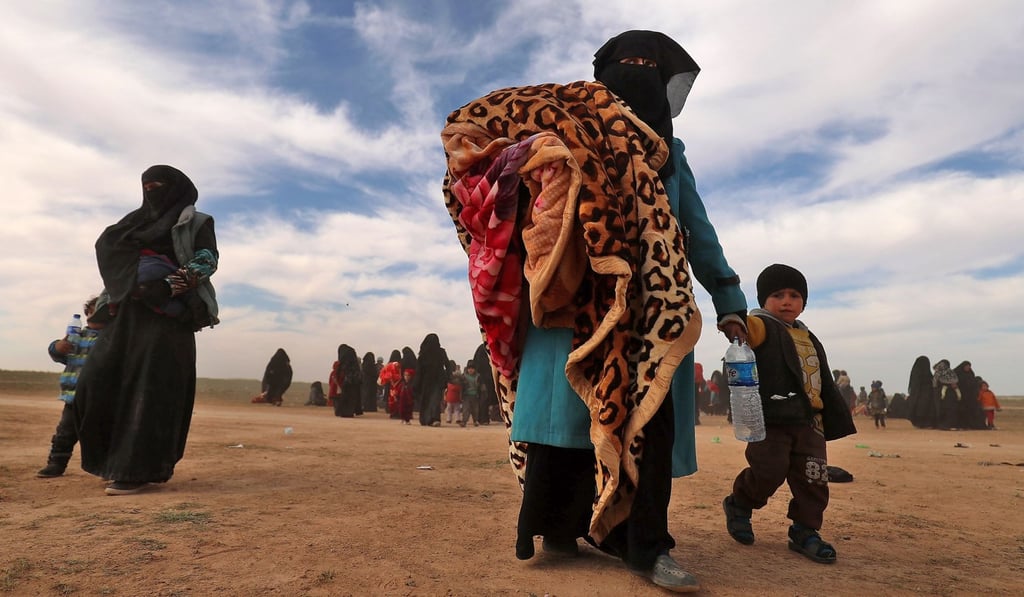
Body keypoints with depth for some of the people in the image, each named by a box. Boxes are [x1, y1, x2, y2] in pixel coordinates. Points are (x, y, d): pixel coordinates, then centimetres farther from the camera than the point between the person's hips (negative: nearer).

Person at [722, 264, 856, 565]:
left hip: (809, 421, 7)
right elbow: (748, 330, -30)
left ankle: (805, 531, 22)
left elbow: (825, 385, 25)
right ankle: (739, 505, 19)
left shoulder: (810, 339, 21)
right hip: (769, 419, -7)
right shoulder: (761, 327, -3)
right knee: (768, 473, -9)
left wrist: (837, 421, 23)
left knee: (813, 479, 6)